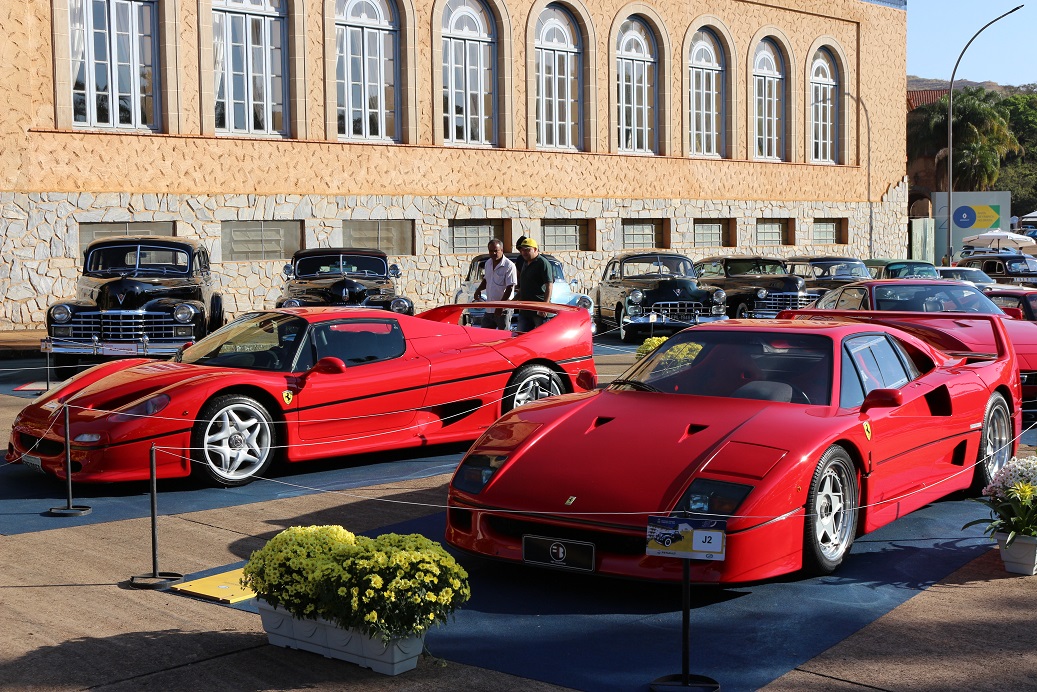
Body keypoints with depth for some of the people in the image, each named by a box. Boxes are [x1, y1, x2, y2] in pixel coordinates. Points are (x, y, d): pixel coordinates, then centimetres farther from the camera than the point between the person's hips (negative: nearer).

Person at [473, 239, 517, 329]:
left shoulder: (509, 266, -14)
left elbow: (510, 288, -16)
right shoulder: (488, 263, 11)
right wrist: (478, 290, 5)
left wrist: (501, 306, -19)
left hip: (503, 310, -8)